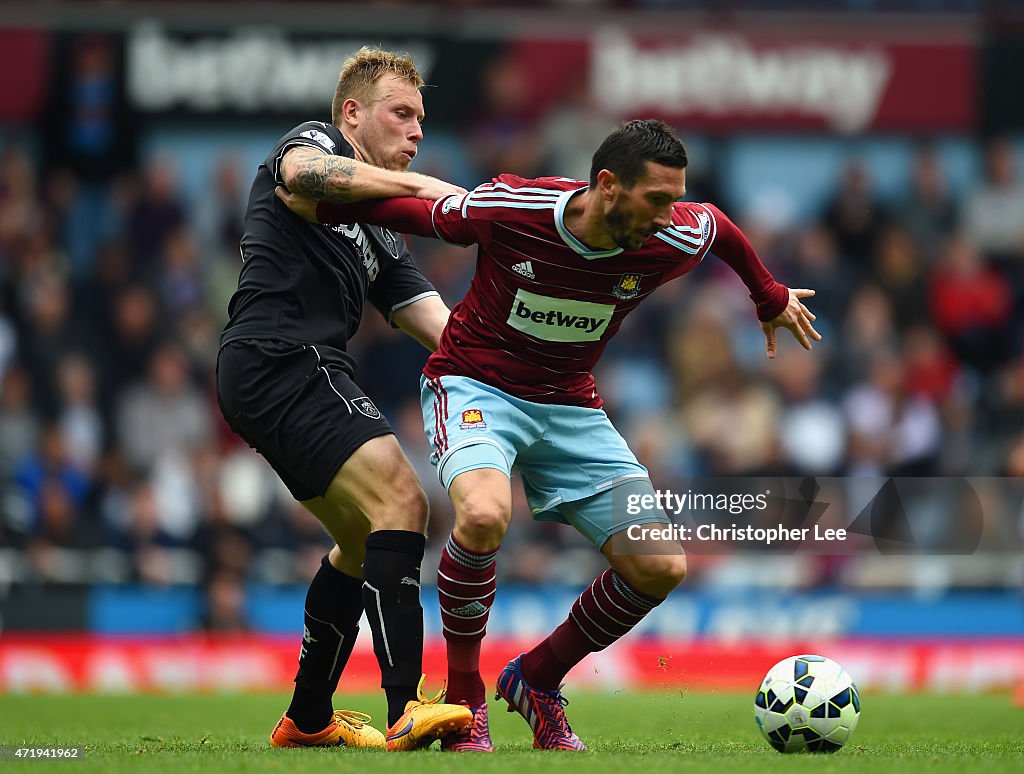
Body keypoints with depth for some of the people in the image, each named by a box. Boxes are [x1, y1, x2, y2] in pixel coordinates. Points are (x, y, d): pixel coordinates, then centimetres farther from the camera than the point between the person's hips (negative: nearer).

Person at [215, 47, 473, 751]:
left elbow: (439, 325, 18)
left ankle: (308, 719, 29)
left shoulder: (382, 235, 29)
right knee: (400, 497, -22)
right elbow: (304, 171, -22)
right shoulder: (317, 140, 6)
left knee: (367, 539, 19)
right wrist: (422, 185, -24)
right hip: (283, 358, -10)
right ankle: (407, 707, -33)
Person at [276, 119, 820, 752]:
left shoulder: (672, 240, -14)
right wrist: (322, 208, 0)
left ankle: (537, 681, 17)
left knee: (662, 567, -7)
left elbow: (718, 226, 11)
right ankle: (463, 697, -14)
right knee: (484, 514, -36)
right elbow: (420, 212, -4)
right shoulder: (508, 210, -23)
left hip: (570, 408, 5)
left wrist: (772, 298, 26)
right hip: (474, 384, -5)